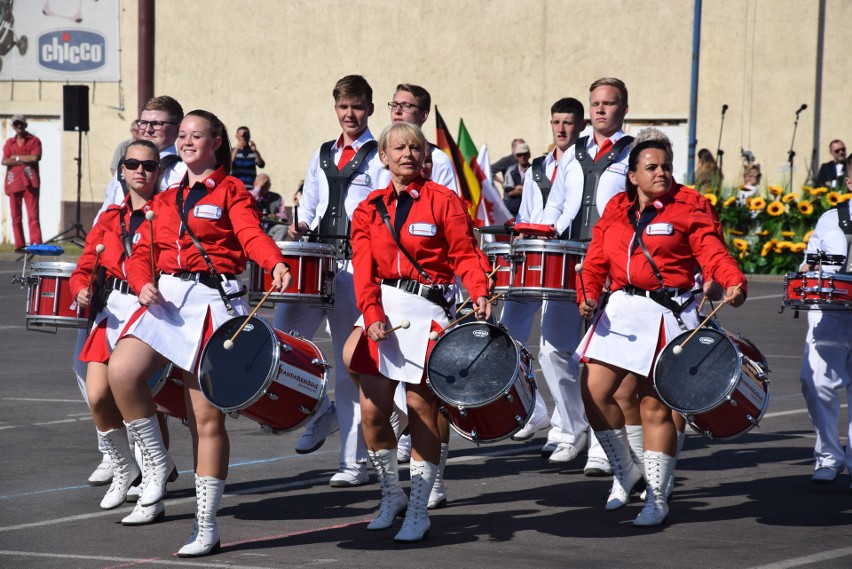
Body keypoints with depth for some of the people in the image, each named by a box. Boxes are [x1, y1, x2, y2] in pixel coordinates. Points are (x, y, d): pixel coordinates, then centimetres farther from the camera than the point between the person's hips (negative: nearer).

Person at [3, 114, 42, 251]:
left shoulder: (34, 140, 8)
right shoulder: (9, 143, 16)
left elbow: (35, 158, -9)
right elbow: (4, 161, 1)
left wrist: (17, 157, -1)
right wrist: (25, 160, -5)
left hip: (29, 182, -4)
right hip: (13, 182, 4)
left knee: (33, 214, -11)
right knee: (16, 216, 1)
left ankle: (35, 243, -17)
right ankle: (19, 245, 3)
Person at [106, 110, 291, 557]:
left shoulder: (231, 191, 5)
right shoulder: (164, 201, 20)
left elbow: (251, 234, -13)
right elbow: (141, 254, 15)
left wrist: (276, 264, -34)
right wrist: (143, 283, -8)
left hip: (213, 299, -4)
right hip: (165, 298, 4)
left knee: (207, 416, -3)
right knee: (121, 371, -24)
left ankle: (206, 526, 5)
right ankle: (155, 461, -2)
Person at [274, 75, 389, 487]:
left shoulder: (379, 157, 2)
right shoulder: (321, 157, 19)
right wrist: (301, 227, 2)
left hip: (358, 267, -5)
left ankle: (354, 463, 4)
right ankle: (320, 411, 16)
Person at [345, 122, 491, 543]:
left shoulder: (443, 201, 1)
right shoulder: (369, 210, 9)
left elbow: (465, 254, -4)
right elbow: (364, 268, 1)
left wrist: (480, 295, -21)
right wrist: (372, 314, -13)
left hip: (428, 310, -3)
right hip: (383, 307, 3)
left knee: (421, 410, -1)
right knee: (372, 410, -1)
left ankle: (418, 512, 8)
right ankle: (392, 495, 22)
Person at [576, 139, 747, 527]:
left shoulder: (688, 208, -1)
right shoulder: (616, 210, 12)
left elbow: (712, 253, -11)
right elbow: (596, 260, 9)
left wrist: (733, 283, -30)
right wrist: (588, 296, -9)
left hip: (668, 313, -4)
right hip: (621, 310, 5)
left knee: (655, 406, -2)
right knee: (594, 391, -2)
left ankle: (657, 499, 9)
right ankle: (624, 470, 21)